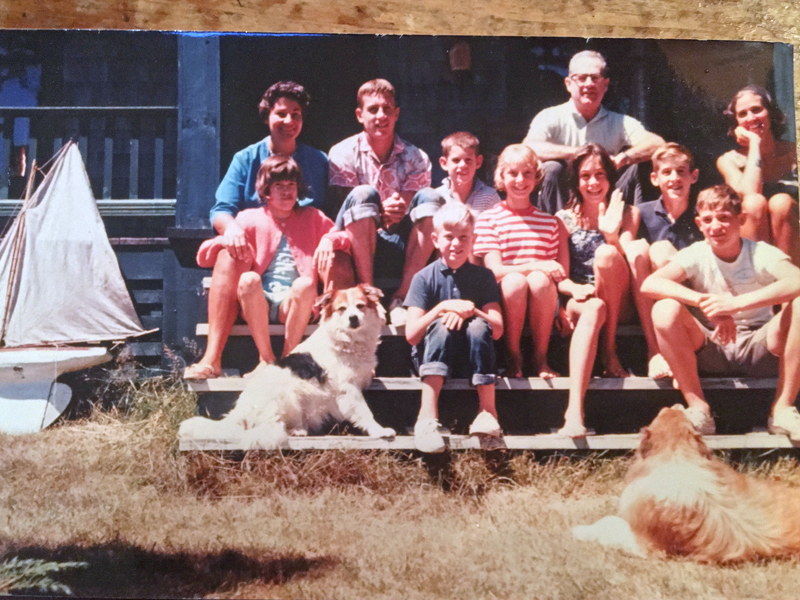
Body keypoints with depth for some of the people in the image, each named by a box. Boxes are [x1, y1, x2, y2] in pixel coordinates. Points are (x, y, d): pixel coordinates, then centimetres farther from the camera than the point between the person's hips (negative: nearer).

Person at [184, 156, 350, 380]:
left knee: (306, 284, -34)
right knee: (248, 279, -34)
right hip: (258, 303, 0)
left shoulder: (311, 217, 22)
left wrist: (329, 241, -10)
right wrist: (230, 239, -11)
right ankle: (266, 359, -25)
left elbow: (346, 236, 11)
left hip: (294, 303, 0)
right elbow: (204, 255, 10)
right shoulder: (250, 219, 19)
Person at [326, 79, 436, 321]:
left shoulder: (415, 158, 5)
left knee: (431, 200, -22)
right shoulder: (344, 154, -1)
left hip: (400, 255, 2)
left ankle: (402, 295, -28)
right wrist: (379, 214, -29)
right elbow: (344, 210, -8)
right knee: (364, 194, -28)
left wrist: (396, 215, -26)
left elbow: (411, 217, -2)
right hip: (356, 255, -2)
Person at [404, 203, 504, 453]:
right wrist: (442, 307, -23)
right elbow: (411, 335, -11)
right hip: (433, 356, -1)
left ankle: (488, 411, -25)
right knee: (442, 326, -31)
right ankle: (427, 416, -37)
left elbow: (497, 330, -6)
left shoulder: (483, 276, 3)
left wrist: (470, 311, -23)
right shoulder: (424, 278, -2)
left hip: (472, 358, 1)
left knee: (478, 326, -28)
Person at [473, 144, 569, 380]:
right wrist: (537, 265, -18)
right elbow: (495, 270, -5)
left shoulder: (551, 221, 17)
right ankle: (513, 357, -14)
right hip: (505, 298, -1)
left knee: (540, 280, -32)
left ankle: (541, 358, -14)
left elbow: (560, 273, 10)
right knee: (514, 280, -35)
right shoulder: (488, 219, 8)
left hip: (542, 301, 2)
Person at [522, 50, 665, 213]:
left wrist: (624, 157, -33)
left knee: (635, 166, -16)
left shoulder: (618, 122, 4)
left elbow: (657, 144, -12)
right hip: (563, 205, -2)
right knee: (552, 168, -29)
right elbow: (529, 149, -24)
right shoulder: (552, 117, -4)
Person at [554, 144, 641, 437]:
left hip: (618, 303, 1)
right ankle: (574, 410, -55)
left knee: (605, 253, -30)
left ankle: (609, 349, -19)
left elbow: (623, 261, -5)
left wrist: (612, 234, -25)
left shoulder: (627, 213, 11)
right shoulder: (563, 219, 10)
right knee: (594, 308, -39)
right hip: (576, 301, 0)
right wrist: (574, 288, -21)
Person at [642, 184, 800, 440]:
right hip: (710, 353, 0)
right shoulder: (696, 255, -5)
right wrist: (706, 303, -36)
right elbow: (649, 284, -23)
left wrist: (736, 303, -40)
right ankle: (698, 408, -18)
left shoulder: (760, 254, -8)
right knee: (665, 310, -26)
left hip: (759, 350, 0)